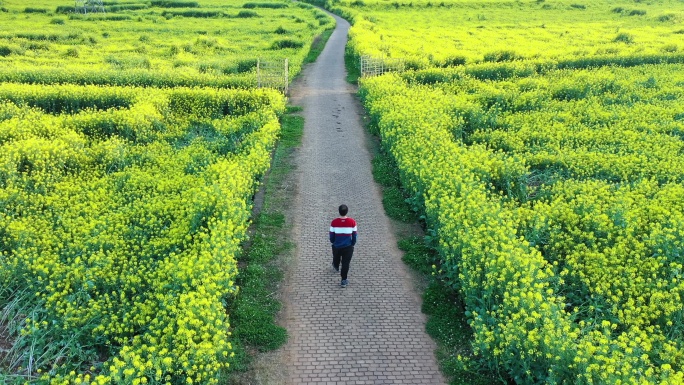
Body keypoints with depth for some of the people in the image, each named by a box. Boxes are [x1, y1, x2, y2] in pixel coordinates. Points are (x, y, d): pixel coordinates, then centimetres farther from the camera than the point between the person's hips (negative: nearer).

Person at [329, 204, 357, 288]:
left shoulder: (334, 222, -14)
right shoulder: (352, 222, -13)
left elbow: (331, 235, -4)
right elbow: (354, 235, -4)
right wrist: (352, 244, 13)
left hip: (336, 246, 2)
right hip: (348, 247, -1)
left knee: (336, 258, 29)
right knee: (346, 263, 6)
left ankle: (336, 267, 59)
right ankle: (343, 280, 9)